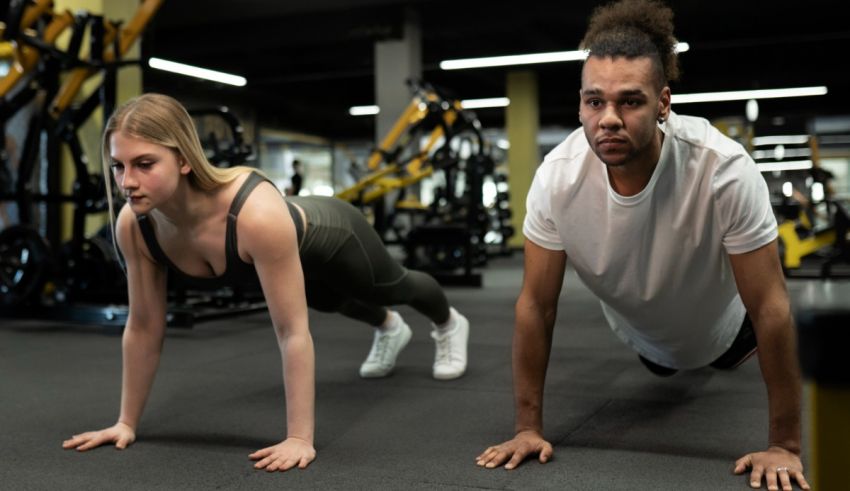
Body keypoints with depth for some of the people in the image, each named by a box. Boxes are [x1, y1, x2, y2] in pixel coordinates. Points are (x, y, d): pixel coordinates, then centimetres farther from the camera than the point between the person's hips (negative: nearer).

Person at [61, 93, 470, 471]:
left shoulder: (257, 215, -50)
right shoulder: (133, 226, -32)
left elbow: (292, 332, -43)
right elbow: (144, 327, -20)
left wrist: (300, 439, -41)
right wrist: (126, 423, -16)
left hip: (331, 239, -5)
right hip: (287, 258, 5)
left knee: (394, 289, 30)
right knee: (331, 304, 37)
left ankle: (449, 324, 67)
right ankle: (389, 328, 73)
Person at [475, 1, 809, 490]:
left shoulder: (726, 171, -42)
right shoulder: (557, 176, -35)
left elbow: (770, 307, -33)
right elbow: (536, 305, -25)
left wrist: (784, 445, -29)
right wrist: (529, 427, -22)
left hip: (719, 327, -2)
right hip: (639, 331, 2)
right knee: (660, 371, 34)